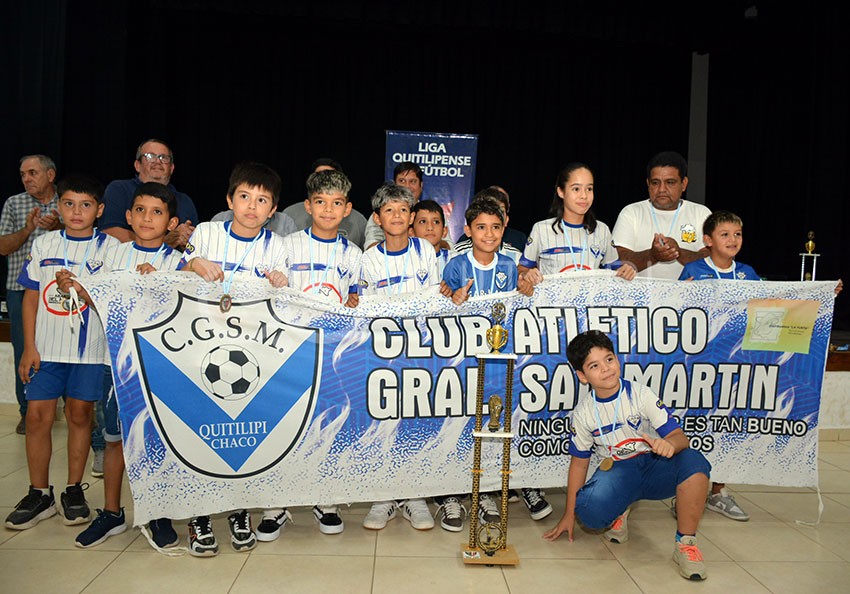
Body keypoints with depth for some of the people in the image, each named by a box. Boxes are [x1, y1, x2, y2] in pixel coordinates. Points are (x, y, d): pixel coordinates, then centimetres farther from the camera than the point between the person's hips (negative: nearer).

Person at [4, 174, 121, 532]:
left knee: (79, 414, 6)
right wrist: (29, 347, 3)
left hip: (90, 347, -2)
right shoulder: (44, 244, 7)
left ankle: (74, 490, 21)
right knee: (38, 415, 1)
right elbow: (32, 296, 7)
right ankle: (39, 494, 16)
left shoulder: (110, 247, 0)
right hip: (46, 347, 2)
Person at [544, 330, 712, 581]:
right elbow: (579, 462, 6)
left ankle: (686, 544, -14)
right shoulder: (583, 413, -4)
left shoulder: (640, 394, -9)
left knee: (693, 461, -32)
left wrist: (669, 443, -39)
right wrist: (569, 515, 7)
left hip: (655, 467, 0)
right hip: (616, 472, 0)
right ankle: (619, 512, 8)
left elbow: (679, 435, -12)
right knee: (589, 513, -32)